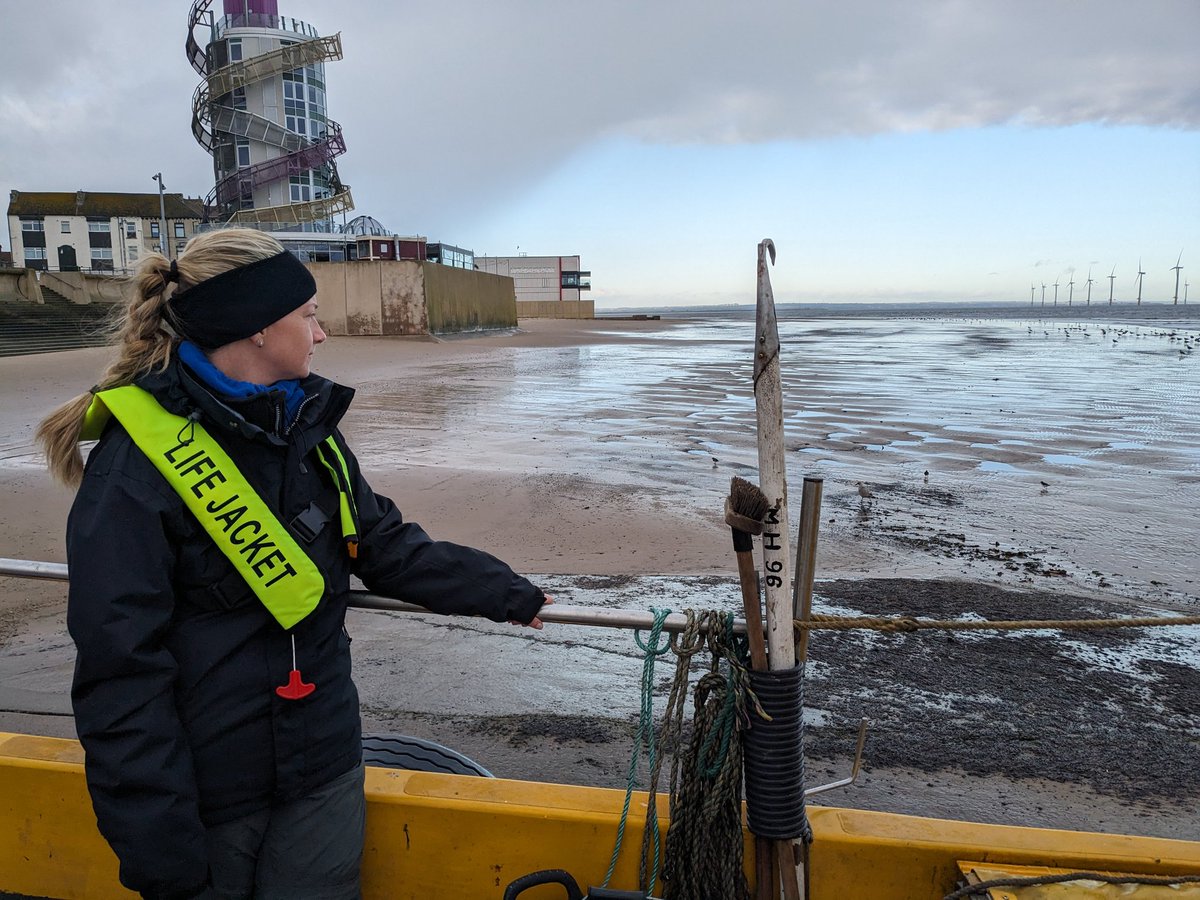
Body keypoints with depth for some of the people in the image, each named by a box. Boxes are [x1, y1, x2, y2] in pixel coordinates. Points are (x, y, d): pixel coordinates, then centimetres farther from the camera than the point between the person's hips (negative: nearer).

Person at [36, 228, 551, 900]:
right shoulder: (136, 465, -19)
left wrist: (508, 593, 10)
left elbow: (389, 548, 9)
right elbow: (122, 680, -18)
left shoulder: (309, 429, 2)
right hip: (204, 798, -5)